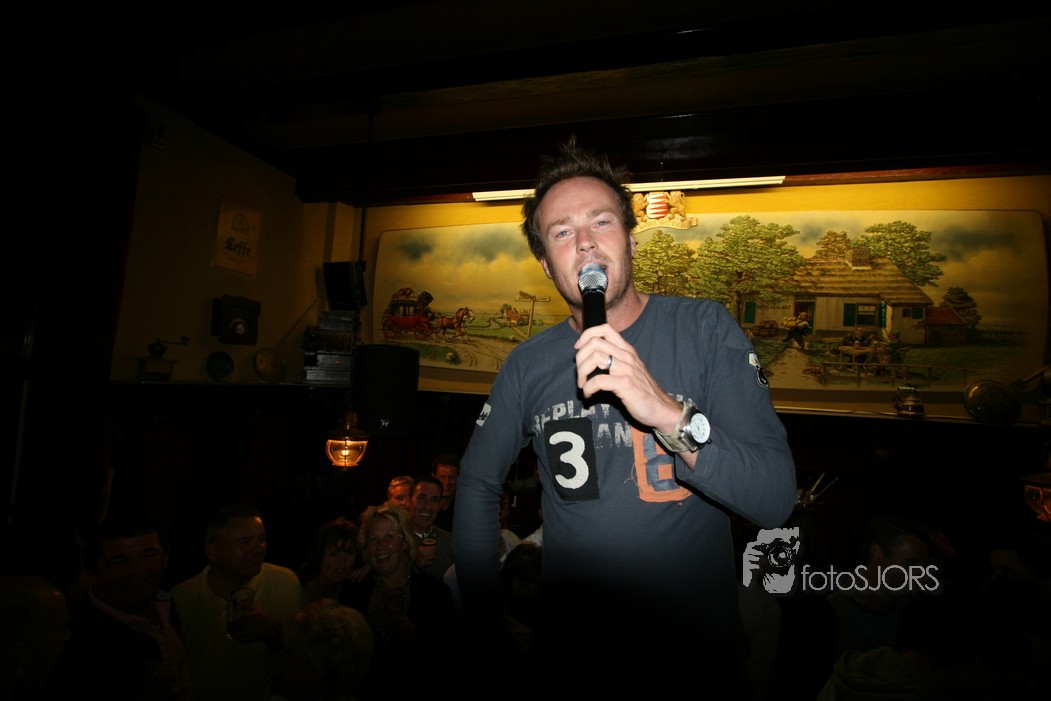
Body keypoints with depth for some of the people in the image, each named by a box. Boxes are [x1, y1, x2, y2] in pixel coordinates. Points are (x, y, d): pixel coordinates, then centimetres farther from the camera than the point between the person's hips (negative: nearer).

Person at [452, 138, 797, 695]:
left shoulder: (705, 328, -13)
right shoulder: (527, 365, -7)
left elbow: (776, 499, -19)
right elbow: (478, 483, 6)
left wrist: (669, 414, -36)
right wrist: (484, 629, 3)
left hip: (696, 645, -1)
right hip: (571, 649, 2)